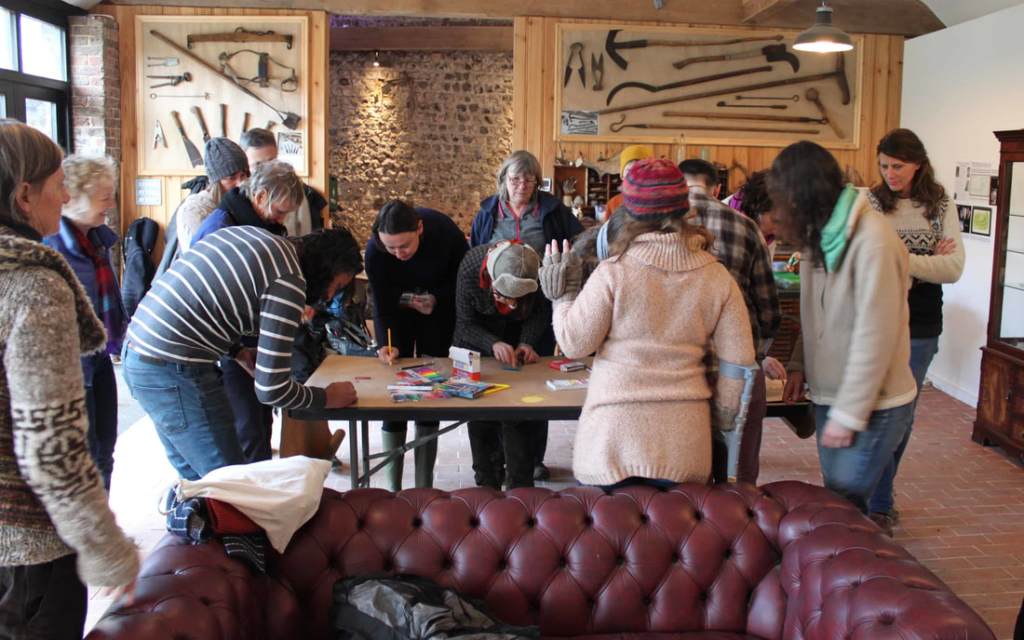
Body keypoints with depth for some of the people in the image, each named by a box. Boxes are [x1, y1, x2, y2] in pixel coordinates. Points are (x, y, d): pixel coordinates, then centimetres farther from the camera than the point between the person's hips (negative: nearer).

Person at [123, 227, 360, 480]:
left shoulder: (249, 233, 10)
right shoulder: (289, 281, -16)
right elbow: (271, 389, -17)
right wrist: (327, 398, -2)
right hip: (176, 372, -10)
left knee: (193, 475, 20)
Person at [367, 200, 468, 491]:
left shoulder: (444, 231, -30)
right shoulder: (374, 251, -30)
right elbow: (383, 306, -21)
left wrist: (438, 298, -21)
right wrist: (390, 345, -34)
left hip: (438, 310, 0)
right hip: (396, 308, 0)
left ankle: (425, 485, 2)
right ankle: (393, 485, 3)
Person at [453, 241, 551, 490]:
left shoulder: (538, 272, -30)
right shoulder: (470, 267, -32)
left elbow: (542, 313, -9)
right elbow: (466, 323, -20)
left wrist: (527, 343, -26)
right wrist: (493, 345, -36)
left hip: (519, 340, 0)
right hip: (477, 340, 0)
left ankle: (521, 487, 0)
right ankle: (487, 483, 11)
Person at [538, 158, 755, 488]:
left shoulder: (613, 273, -10)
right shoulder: (717, 277, 0)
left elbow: (575, 343, -6)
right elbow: (739, 359, 3)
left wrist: (561, 297, 10)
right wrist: (723, 417, 16)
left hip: (615, 435, -3)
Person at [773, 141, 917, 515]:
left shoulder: (872, 239, -22)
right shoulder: (824, 234, 5)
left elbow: (875, 337, -23)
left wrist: (849, 415, -19)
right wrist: (800, 365, 3)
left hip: (871, 406, -8)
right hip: (830, 396, 8)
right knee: (835, 501, 16)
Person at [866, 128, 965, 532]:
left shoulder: (941, 207, 2)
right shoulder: (869, 203, -3)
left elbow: (954, 268, -8)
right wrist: (926, 261, -15)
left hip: (920, 327, 2)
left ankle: (878, 499, 26)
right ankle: (879, 506, 16)